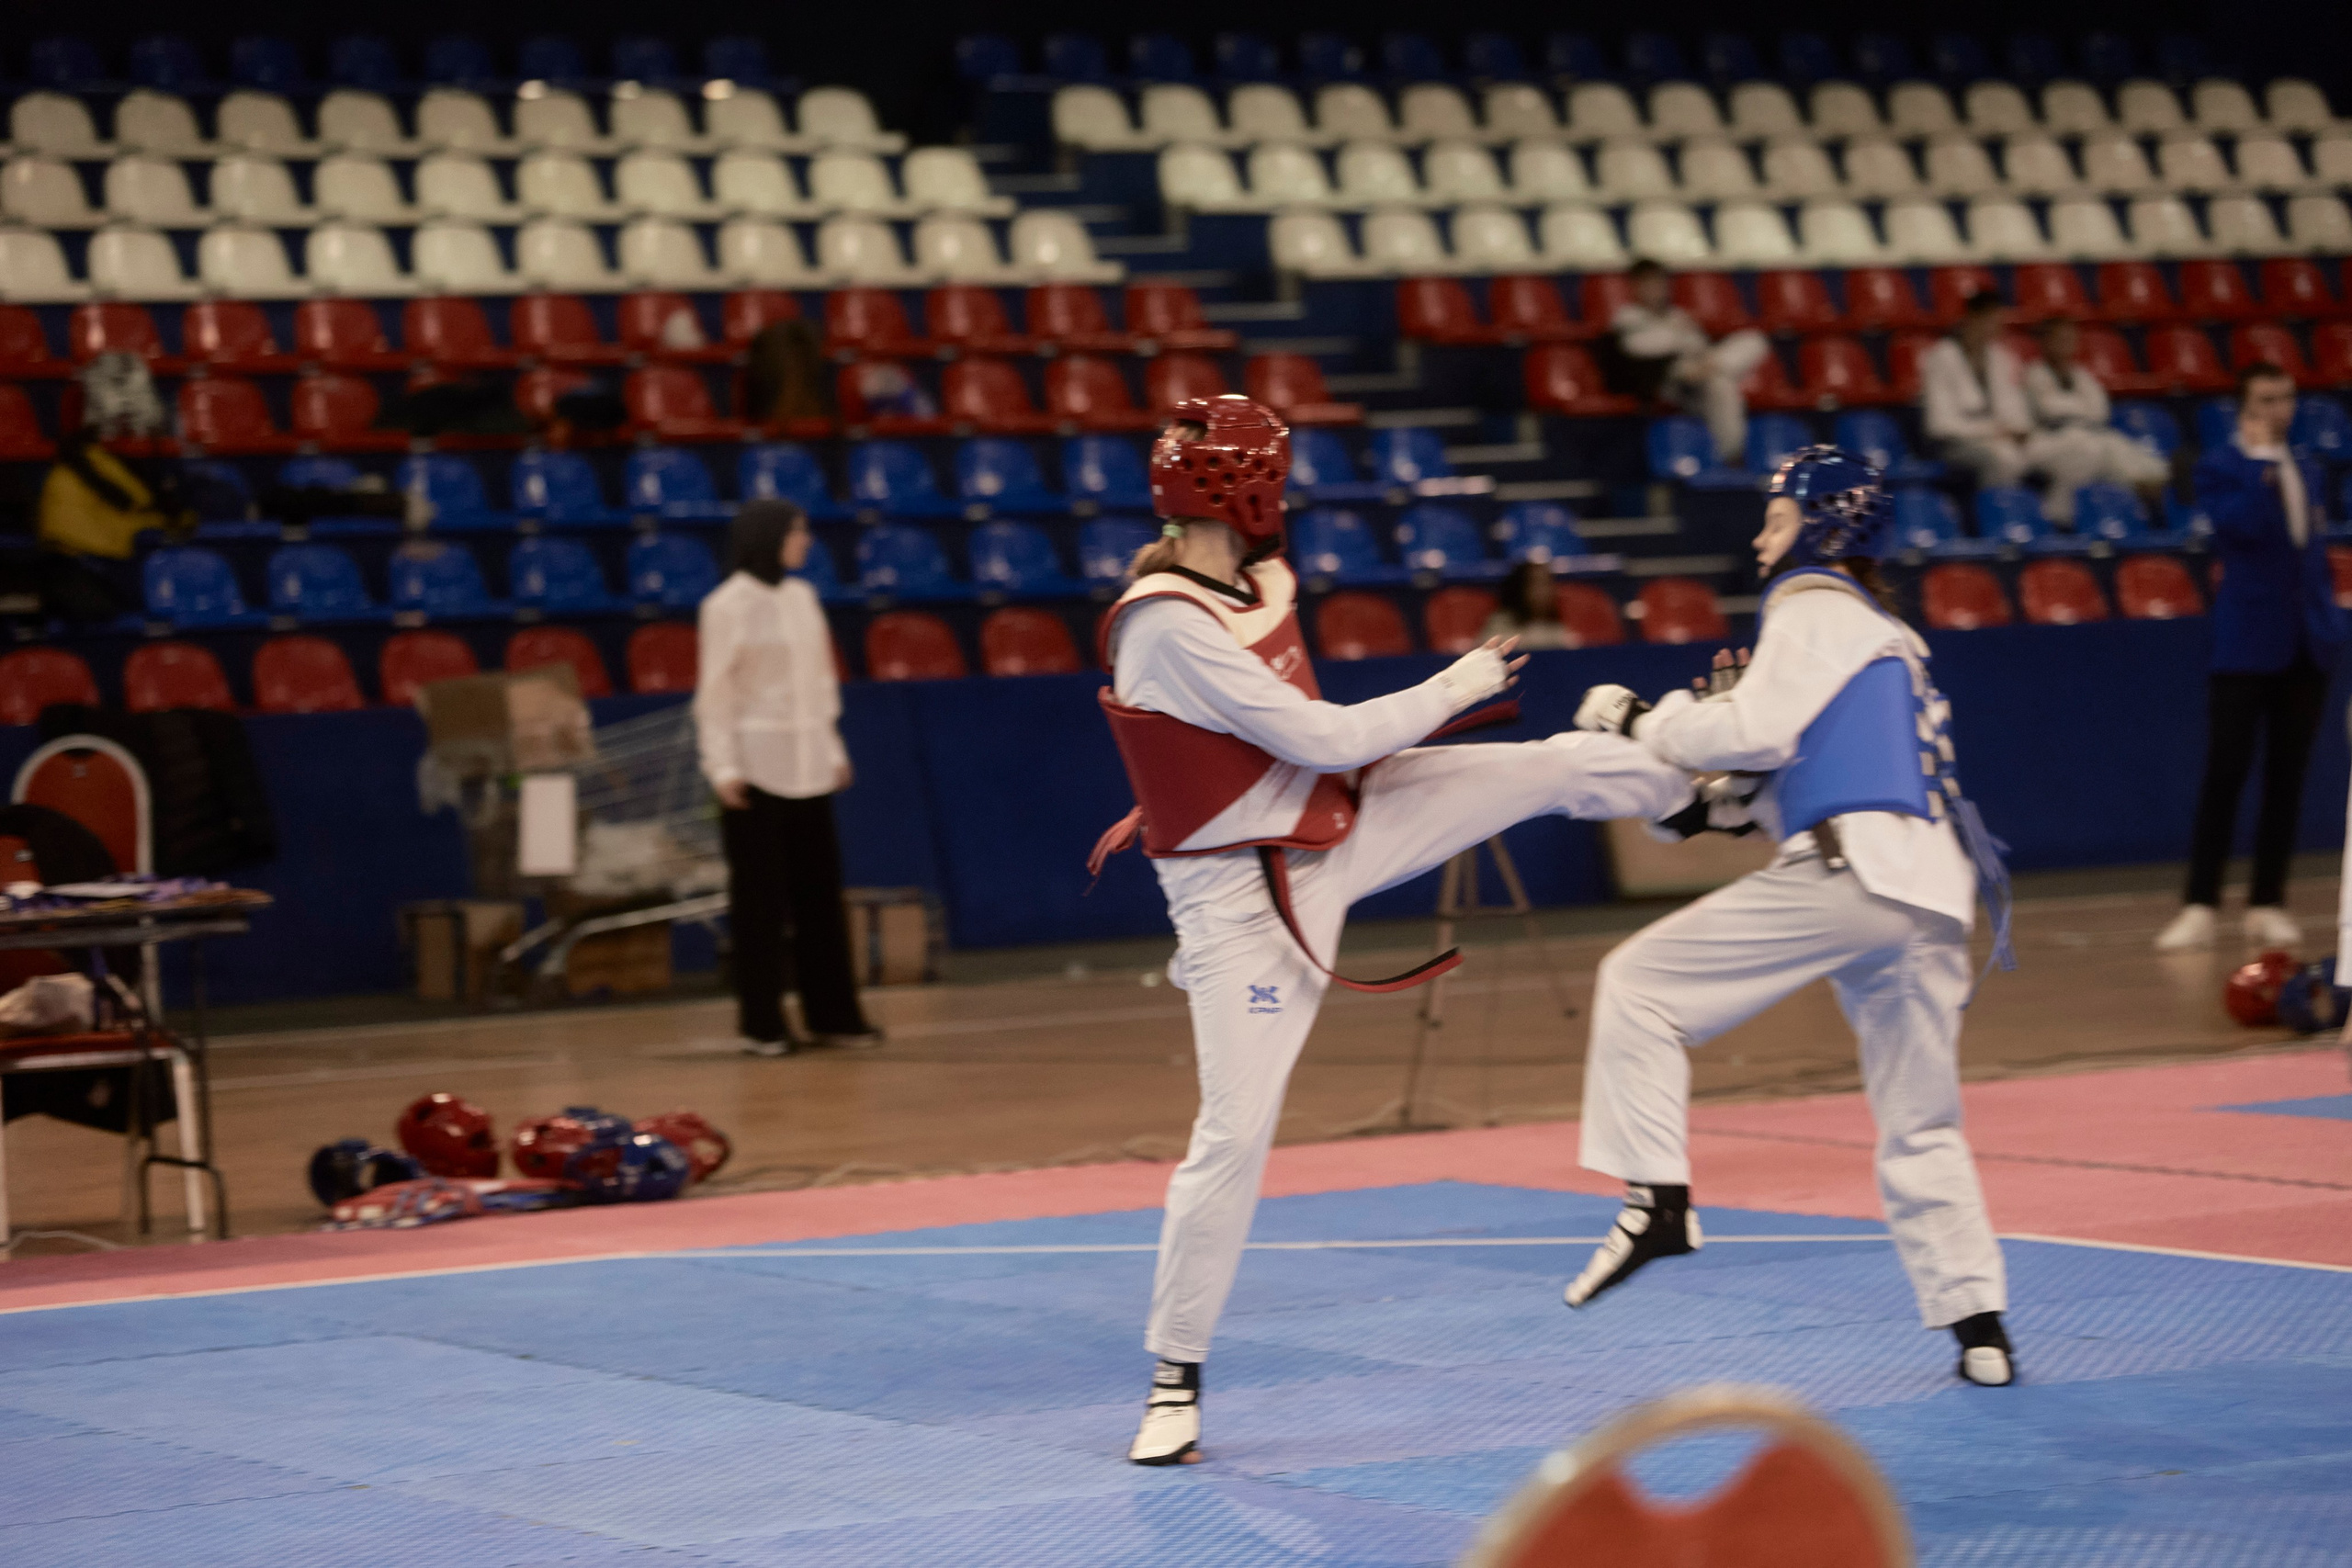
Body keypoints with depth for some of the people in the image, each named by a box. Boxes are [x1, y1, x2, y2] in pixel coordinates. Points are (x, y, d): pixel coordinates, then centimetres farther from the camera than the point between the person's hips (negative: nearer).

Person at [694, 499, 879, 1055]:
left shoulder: (802, 596, 11)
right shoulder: (727, 605, -6)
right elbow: (714, 691, -7)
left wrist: (833, 748, 15)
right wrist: (723, 766, -13)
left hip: (807, 765, 6)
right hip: (756, 767, -6)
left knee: (820, 889, 6)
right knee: (760, 897, -2)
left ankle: (832, 1014, 12)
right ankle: (762, 1024, 4)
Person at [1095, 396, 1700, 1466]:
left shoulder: (1248, 584, -1)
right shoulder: (1166, 630, -29)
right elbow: (1320, 739, -27)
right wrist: (1454, 688, -16)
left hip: (1336, 825, 8)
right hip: (1243, 895, -8)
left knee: (1561, 766, 7)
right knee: (1235, 1132, -6)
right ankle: (1174, 1378, 8)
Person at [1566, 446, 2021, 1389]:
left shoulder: (1815, 609, 4)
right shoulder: (1888, 639, 32)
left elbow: (1756, 728, -10)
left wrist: (1642, 721, 1)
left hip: (1847, 875, -9)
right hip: (1933, 897, 9)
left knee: (1639, 982, -3)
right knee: (1921, 1126, 15)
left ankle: (1657, 1198, -12)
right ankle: (1977, 1324, 11)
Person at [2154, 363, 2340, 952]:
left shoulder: (2305, 470, 15)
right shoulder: (2218, 469, -4)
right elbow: (2248, 524, -22)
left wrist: (2327, 613, 14)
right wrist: (2261, 460, -18)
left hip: (2305, 644, 5)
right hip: (2247, 645, -5)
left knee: (2286, 777, 5)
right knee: (2224, 774, -7)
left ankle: (2268, 904, 10)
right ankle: (2199, 906, -4)